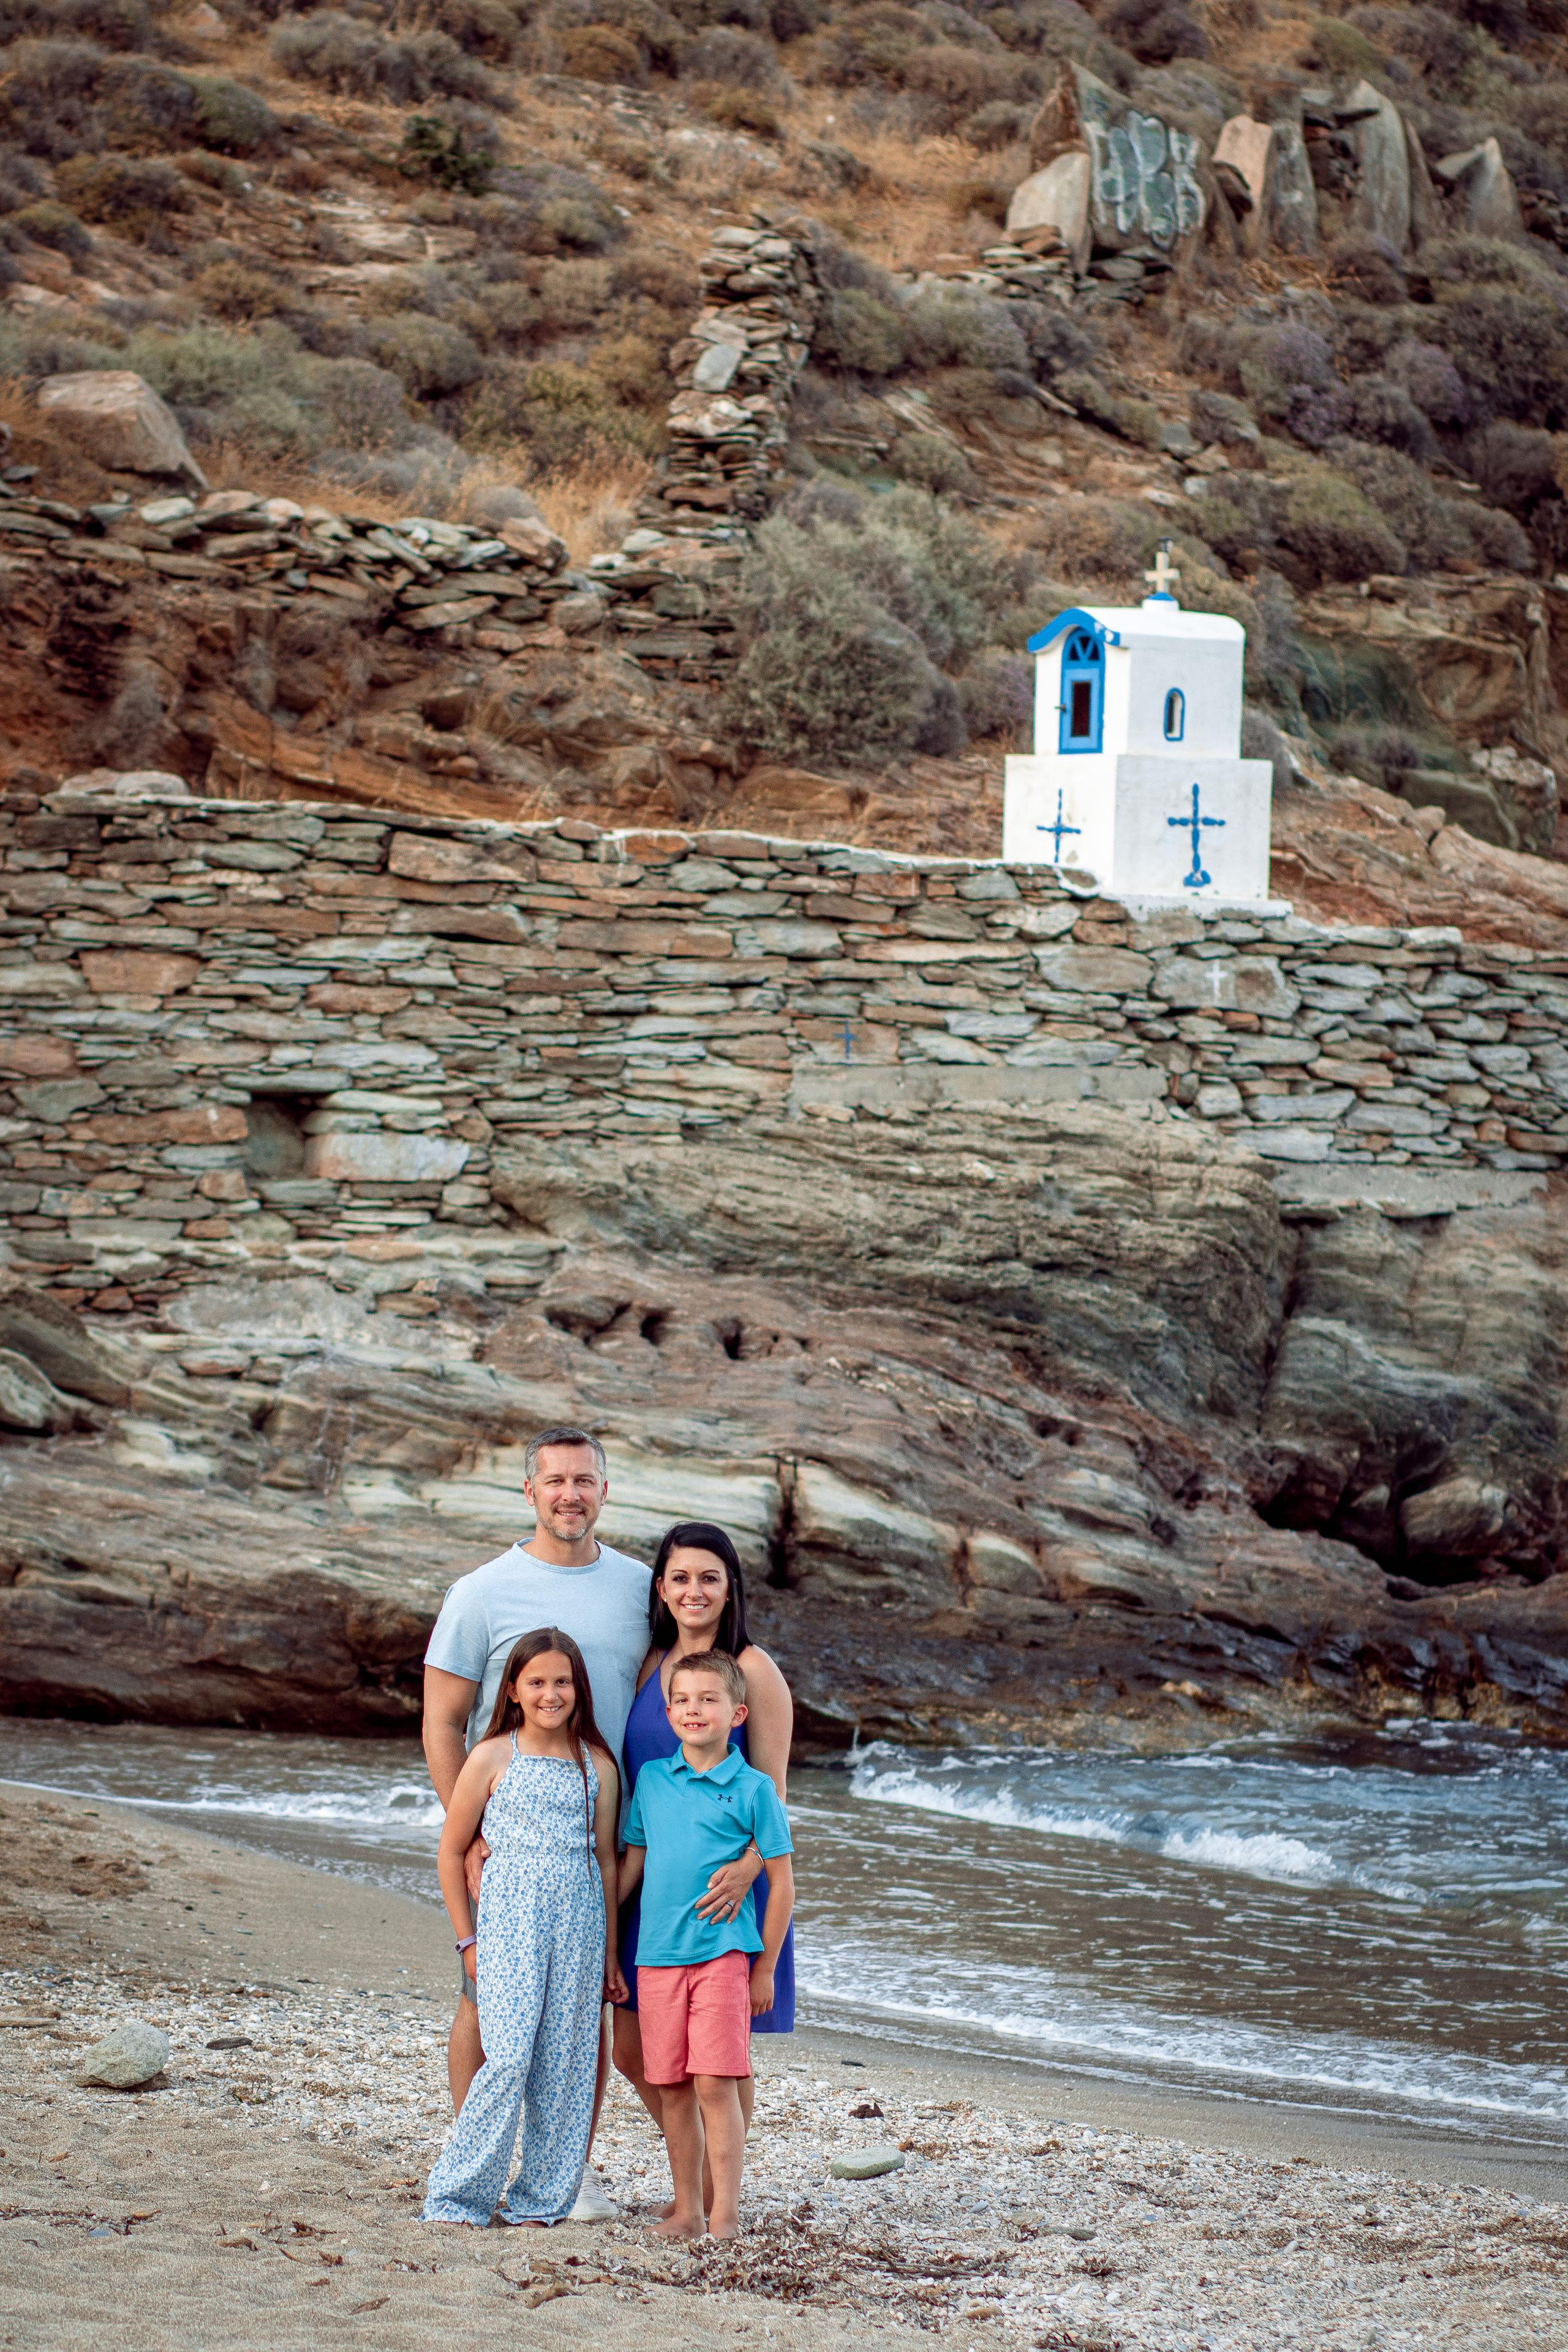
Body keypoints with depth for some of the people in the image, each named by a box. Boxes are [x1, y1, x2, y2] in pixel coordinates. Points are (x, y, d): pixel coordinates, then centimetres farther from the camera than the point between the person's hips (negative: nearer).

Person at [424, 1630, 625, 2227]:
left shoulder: (597, 1767, 8)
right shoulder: (493, 1759, 0)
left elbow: (605, 1860, 13)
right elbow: (451, 1851, 6)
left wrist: (608, 1953, 13)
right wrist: (467, 1939, 3)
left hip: (579, 1922, 3)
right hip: (510, 1920, -3)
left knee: (565, 2062, 2)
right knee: (509, 2057, -13)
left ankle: (542, 2196, 13)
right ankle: (459, 2194, -5)